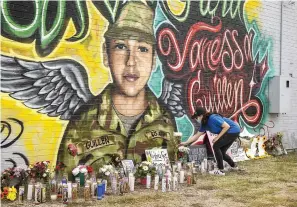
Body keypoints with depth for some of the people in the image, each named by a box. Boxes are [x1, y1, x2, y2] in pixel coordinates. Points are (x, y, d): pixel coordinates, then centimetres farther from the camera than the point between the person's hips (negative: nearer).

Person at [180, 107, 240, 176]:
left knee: (216, 146, -12)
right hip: (231, 132, 9)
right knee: (221, 152, 11)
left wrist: (217, 137, -19)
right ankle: (234, 166, 32)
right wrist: (186, 143, 7)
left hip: (233, 131, -9)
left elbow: (227, 126, -23)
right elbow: (196, 135, 11)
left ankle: (221, 170, -10)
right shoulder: (204, 124, 4)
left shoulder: (213, 118, -24)